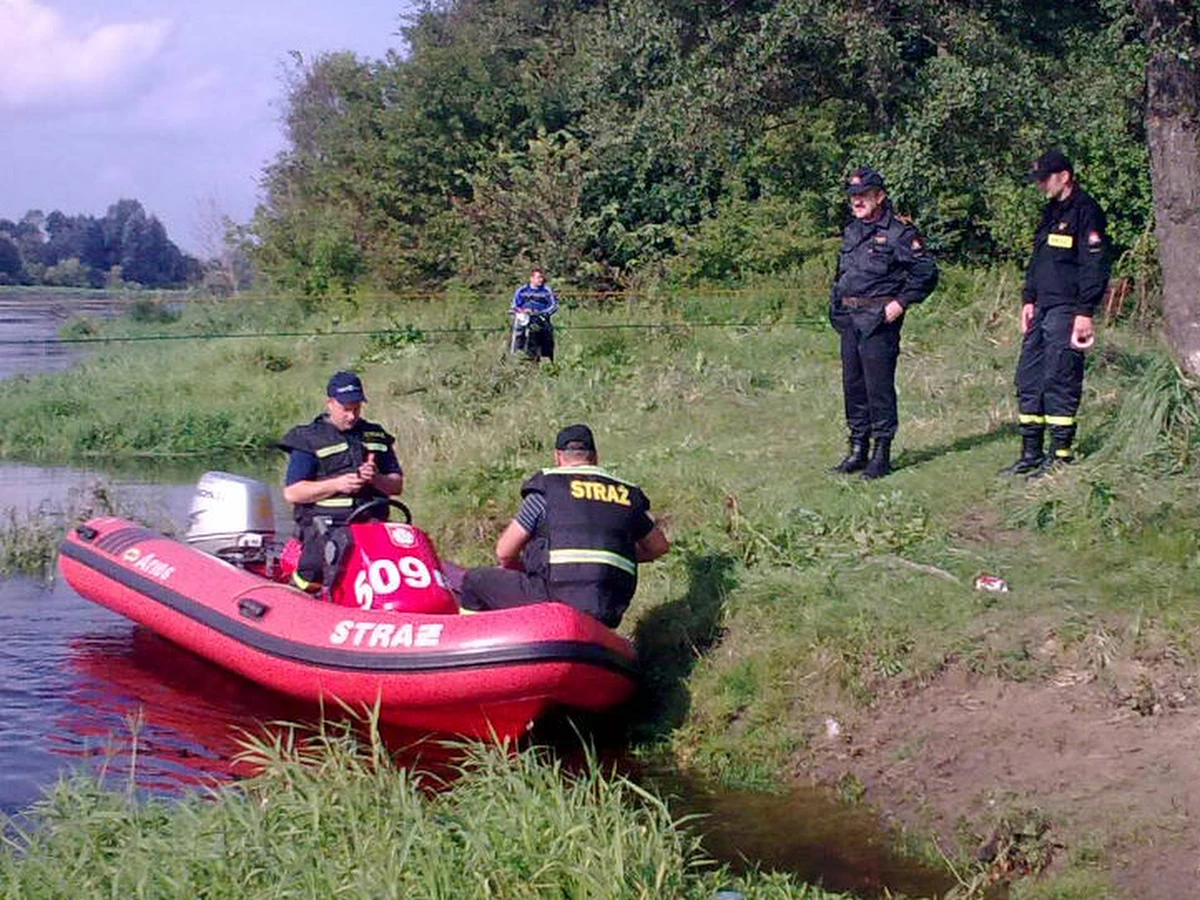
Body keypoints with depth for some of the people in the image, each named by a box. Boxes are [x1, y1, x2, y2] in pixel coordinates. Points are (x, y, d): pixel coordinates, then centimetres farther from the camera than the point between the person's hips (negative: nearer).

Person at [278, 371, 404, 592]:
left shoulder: (376, 437, 20)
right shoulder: (309, 440, 7)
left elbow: (397, 485, 18)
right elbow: (291, 493, 0)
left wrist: (377, 479, -5)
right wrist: (336, 484, -12)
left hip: (371, 522, 3)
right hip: (324, 523, -3)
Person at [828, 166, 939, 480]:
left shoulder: (899, 232, -8)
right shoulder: (851, 231, 15)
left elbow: (927, 273, -9)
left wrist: (901, 303, -14)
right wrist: (836, 304, 15)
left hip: (879, 321, -7)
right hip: (849, 320, 8)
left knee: (878, 386, -6)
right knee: (853, 385, 10)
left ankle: (881, 455, 1)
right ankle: (858, 450, 18)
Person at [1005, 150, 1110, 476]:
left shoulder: (1086, 212, -11)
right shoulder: (1051, 212, 18)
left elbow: (1094, 266, -16)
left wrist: (1085, 313, -19)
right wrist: (1028, 300, 16)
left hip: (1066, 311, -9)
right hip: (1042, 310, 9)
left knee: (1060, 381, -7)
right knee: (1028, 378, 9)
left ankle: (1061, 455, 0)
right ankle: (1031, 454, 16)